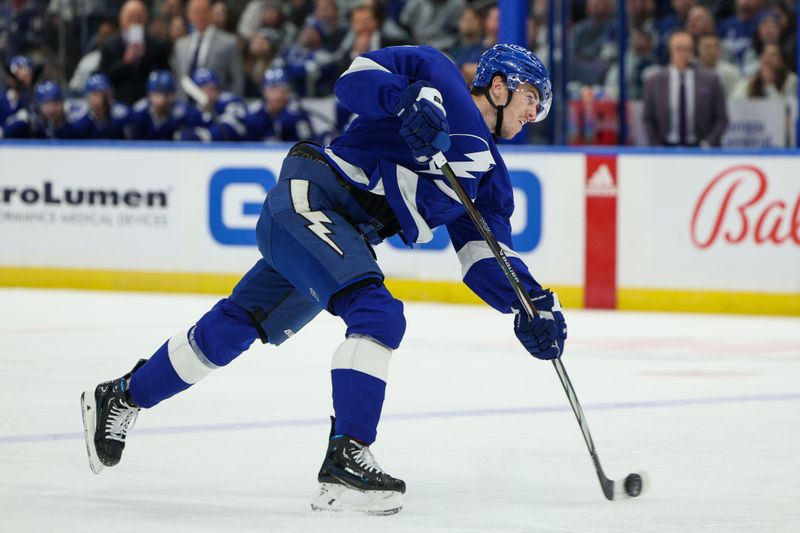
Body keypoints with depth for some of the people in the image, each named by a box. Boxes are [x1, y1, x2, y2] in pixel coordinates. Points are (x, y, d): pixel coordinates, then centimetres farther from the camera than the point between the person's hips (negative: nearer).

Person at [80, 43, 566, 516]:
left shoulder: (489, 174, 17)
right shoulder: (437, 75, 0)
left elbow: (487, 258, 11)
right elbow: (355, 78, -9)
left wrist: (531, 302, -4)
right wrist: (410, 97, -26)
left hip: (347, 240, 8)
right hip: (310, 196, -8)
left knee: (232, 331, 12)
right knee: (377, 314, -25)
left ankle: (122, 398, 26)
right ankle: (345, 458, -30)